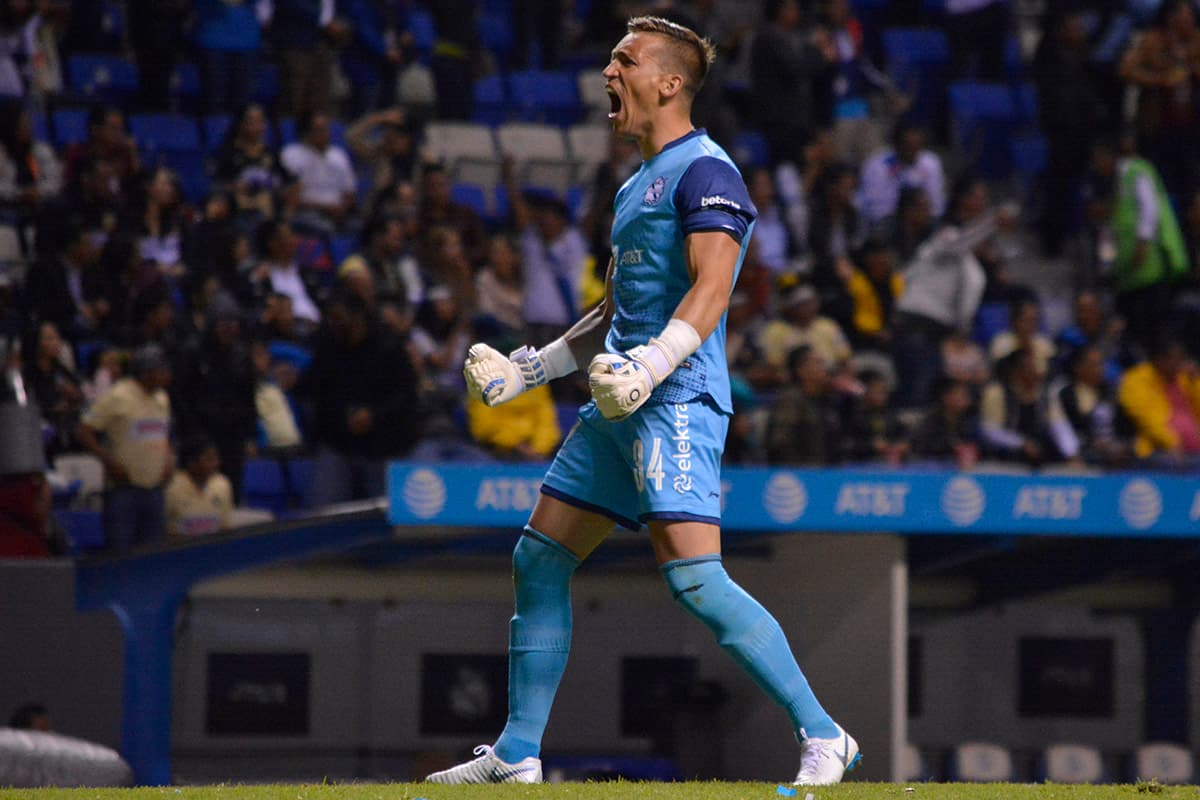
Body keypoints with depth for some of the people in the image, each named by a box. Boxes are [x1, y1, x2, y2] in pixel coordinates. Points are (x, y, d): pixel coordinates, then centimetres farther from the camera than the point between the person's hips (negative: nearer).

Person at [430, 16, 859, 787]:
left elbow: (711, 289, -19)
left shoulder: (704, 170, -8)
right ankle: (517, 756, 14)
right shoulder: (638, 186, 22)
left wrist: (649, 366, -30)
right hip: (621, 405, 10)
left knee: (693, 577, -19)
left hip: (677, 401, -10)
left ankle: (824, 737, -15)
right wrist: (529, 367, 25)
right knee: (540, 559, 8)